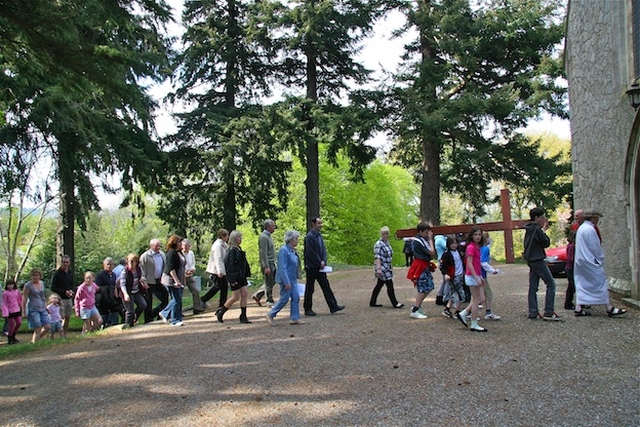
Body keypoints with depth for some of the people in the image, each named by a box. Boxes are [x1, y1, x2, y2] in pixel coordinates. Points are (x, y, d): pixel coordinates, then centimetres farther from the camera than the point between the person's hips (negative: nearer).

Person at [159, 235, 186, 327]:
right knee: (177, 300, -6)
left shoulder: (179, 252, 12)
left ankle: (164, 314, 25)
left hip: (179, 280, 9)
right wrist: (176, 281, -25)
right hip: (171, 280, -9)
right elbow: (171, 269, -21)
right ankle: (175, 320, 3)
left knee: (177, 300, 11)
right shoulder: (171, 253, -15)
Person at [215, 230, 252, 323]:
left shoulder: (239, 249, 12)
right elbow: (229, 265, -20)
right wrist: (232, 280, -22)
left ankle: (243, 316, 9)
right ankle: (220, 312, 14)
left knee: (244, 295, 4)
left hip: (241, 276, 9)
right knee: (235, 297, -2)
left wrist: (246, 274, 16)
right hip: (235, 277, -9)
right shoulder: (232, 250, -16)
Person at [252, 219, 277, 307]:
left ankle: (257, 295, 21)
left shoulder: (268, 236, 15)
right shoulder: (263, 237, -16)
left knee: (273, 281, 13)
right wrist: (266, 267, -24)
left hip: (272, 263, 10)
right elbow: (263, 253, -21)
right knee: (269, 283, -1)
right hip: (267, 263, -10)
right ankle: (270, 302, 9)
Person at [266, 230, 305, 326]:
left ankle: (294, 318, 12)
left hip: (292, 279, 9)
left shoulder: (292, 250, 10)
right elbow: (283, 267, -22)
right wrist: (286, 282, -24)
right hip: (286, 279, -9)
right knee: (284, 299, -1)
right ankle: (271, 315, 14)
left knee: (296, 298, 6)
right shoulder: (284, 250, -19)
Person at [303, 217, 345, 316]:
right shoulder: (309, 237, -16)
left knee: (326, 286, 8)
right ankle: (308, 309, 12)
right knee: (309, 289, 3)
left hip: (320, 266, 8)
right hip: (311, 267, -8)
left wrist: (323, 261, -5)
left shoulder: (319, 236, 11)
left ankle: (333, 306, 10)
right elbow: (311, 253, -19)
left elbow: (323, 249, 11)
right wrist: (320, 262, -13)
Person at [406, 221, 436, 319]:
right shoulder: (418, 241, -18)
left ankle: (416, 305, 22)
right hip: (420, 266, -9)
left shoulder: (424, 240, 9)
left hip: (425, 266, 9)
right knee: (423, 288, -7)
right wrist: (430, 239, -11)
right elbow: (431, 252, -19)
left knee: (429, 286, 12)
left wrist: (430, 239, 7)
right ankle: (414, 311, -1)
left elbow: (433, 253, 10)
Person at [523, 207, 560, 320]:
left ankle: (533, 312, 8)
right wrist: (544, 231, 2)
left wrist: (543, 230, 11)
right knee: (551, 284, -5)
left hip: (531, 261, 9)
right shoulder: (537, 229, -15)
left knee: (533, 287, 8)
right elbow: (546, 243, -10)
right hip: (538, 260, -9)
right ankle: (548, 312, -8)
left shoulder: (529, 229, 13)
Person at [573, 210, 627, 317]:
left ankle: (579, 308, 5)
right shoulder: (590, 229, -16)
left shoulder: (581, 228, 14)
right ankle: (610, 309, -1)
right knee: (601, 283, -4)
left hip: (580, 260, 9)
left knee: (582, 284, 8)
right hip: (589, 261, -9)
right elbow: (595, 247, -15)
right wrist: (601, 259, -1)